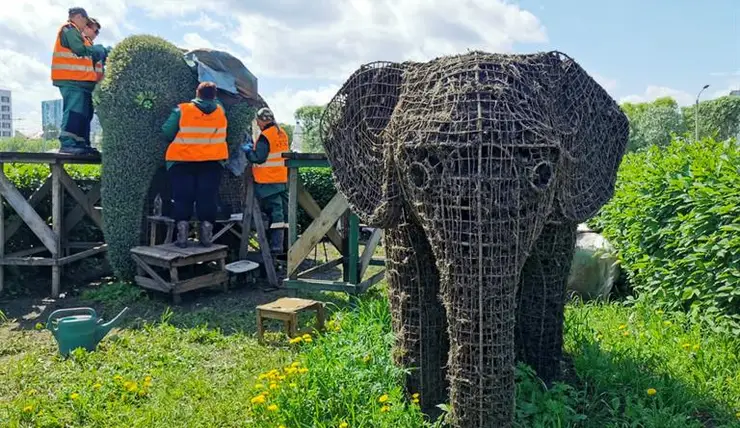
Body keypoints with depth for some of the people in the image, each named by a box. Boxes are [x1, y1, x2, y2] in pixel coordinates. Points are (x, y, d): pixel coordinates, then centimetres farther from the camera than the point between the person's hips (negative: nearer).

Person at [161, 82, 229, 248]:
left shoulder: (182, 110, -7)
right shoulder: (220, 110, 2)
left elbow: (167, 132, -5)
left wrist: (178, 140, 12)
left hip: (182, 161, -2)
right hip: (212, 161, 2)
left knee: (183, 197, 3)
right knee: (207, 197, 5)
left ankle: (182, 236, -2)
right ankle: (206, 236, 2)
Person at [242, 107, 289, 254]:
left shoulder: (265, 136, -14)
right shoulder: (282, 134, 12)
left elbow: (258, 158, -18)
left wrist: (247, 148, -1)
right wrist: (254, 146, 17)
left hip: (268, 181, -8)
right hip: (283, 180, 8)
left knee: (275, 211, -7)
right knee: (283, 209, 12)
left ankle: (276, 246, -5)